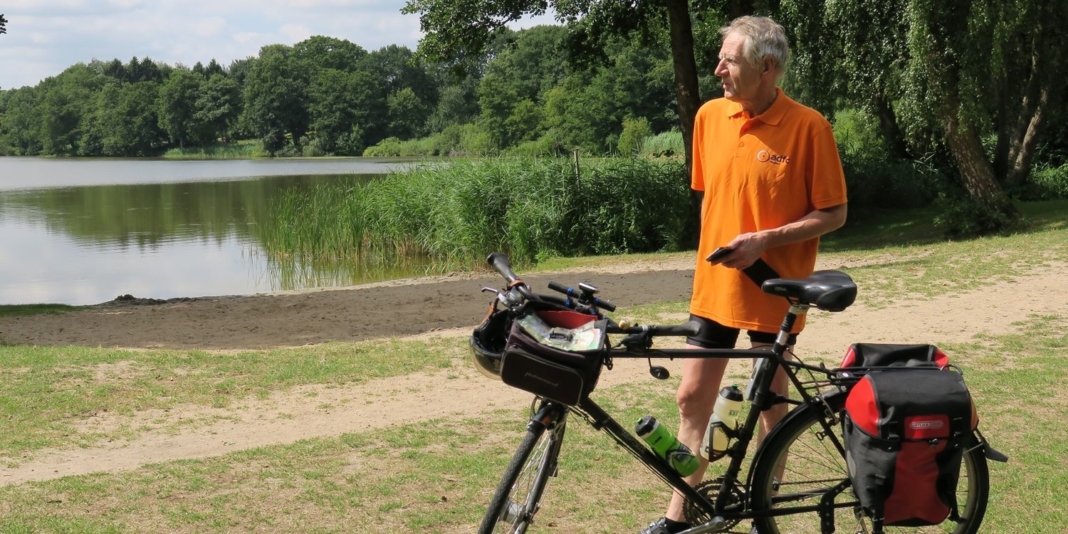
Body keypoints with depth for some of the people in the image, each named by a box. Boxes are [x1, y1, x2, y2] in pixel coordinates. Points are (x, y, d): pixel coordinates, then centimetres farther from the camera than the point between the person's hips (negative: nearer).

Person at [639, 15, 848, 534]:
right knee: (692, 395, 6)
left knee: (771, 402, 9)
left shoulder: (808, 127, -13)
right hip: (714, 284, 4)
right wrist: (710, 252, 13)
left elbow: (834, 213, -10)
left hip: (774, 290, -4)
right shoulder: (710, 116, 1)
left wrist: (764, 240, -19)